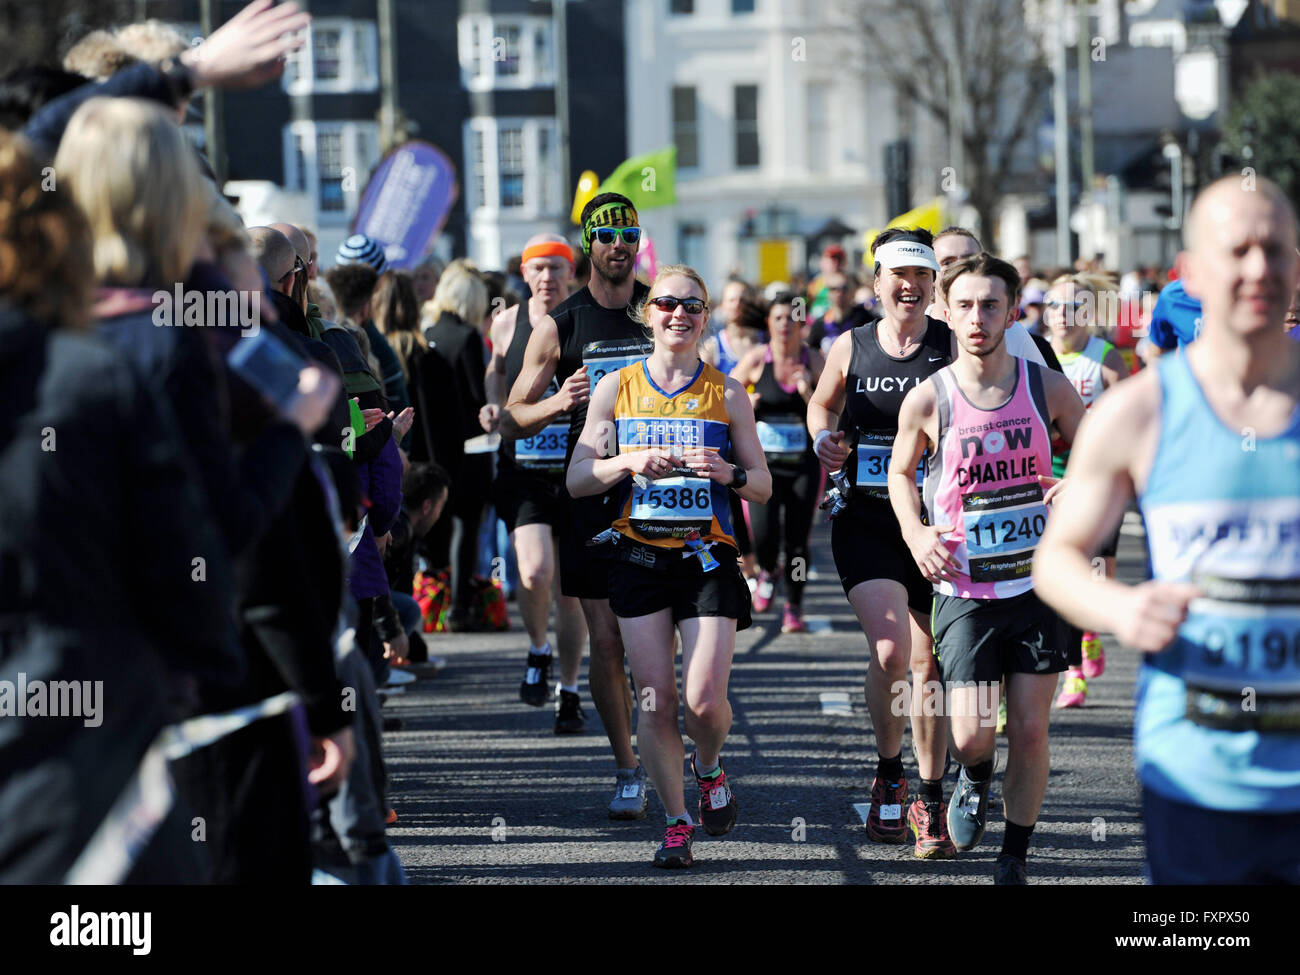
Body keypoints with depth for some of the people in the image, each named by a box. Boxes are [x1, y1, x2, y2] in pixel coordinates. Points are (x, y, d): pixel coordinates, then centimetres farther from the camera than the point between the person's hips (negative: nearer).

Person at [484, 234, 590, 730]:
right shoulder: (507, 323, 3)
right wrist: (492, 405, 4)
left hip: (578, 473, 0)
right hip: (523, 470, 0)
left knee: (570, 588, 5)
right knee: (535, 572, -20)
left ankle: (569, 692, 21)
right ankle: (537, 652, 11)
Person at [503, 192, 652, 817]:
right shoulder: (558, 326, 4)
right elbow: (512, 420, 5)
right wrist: (558, 403, -16)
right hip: (592, 491, 0)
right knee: (606, 640, -2)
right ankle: (628, 770, 8)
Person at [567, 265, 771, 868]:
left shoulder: (727, 394, 5)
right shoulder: (616, 388, 6)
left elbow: (763, 486, 8)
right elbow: (576, 480, 4)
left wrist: (729, 473, -13)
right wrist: (629, 463, -14)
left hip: (707, 557, -1)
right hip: (638, 558, 1)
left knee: (705, 700, -10)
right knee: (656, 700, -2)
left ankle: (709, 770, 24)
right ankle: (676, 822, 13)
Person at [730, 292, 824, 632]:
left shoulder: (814, 361, 0)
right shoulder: (757, 359, -3)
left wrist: (808, 392, -16)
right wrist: (744, 405, -13)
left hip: (804, 463, 1)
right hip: (764, 460, -1)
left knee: (797, 538, -1)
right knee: (763, 533, -16)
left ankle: (794, 607, 15)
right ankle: (767, 572, 20)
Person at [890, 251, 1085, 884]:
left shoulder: (1048, 387, -3)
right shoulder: (927, 400, -6)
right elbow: (900, 471, 12)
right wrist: (915, 533, -5)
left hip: (1039, 581, 1)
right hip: (964, 587, -1)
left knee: (1029, 730, 2)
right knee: (970, 734, -9)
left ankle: (1014, 861, 19)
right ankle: (974, 781, 29)